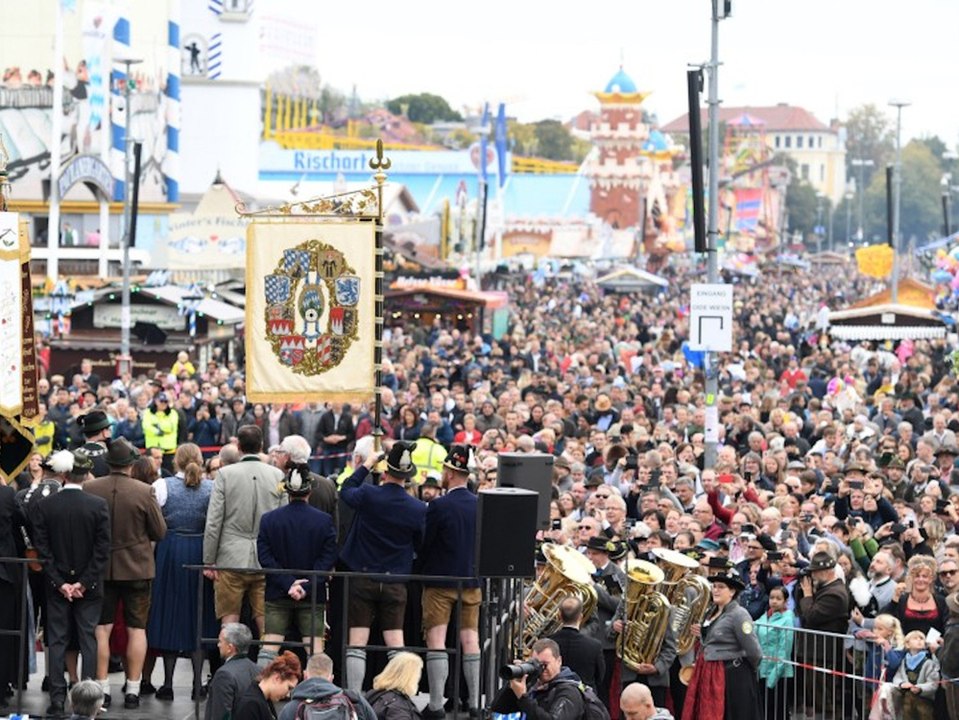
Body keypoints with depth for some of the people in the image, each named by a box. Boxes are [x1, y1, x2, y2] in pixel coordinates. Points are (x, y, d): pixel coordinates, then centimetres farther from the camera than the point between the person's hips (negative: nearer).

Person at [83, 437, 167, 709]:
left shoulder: (89, 489, -10)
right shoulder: (144, 492, -15)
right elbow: (160, 532, -7)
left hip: (101, 567, 2)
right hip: (137, 567, -2)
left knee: (101, 629, 8)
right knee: (136, 629, 6)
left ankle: (103, 688, 7)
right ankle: (133, 689, 5)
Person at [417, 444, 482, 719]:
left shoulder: (438, 506, -14)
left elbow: (424, 544, -9)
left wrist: (422, 572, 8)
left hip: (440, 582, -5)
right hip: (471, 581, 5)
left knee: (436, 642, -2)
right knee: (470, 641, 8)